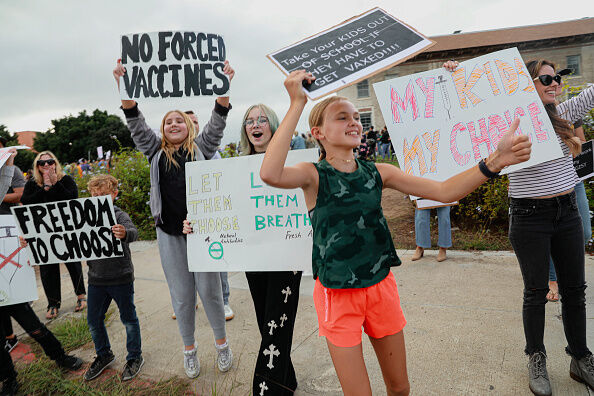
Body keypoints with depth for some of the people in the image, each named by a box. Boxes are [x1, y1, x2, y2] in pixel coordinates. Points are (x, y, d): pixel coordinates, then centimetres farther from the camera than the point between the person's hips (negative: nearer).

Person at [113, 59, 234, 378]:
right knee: (181, 295, 10)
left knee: (209, 289, 6)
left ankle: (221, 343, 26)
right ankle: (189, 349, 28)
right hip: (170, 234, 2)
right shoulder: (156, 152, 11)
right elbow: (136, 124, 1)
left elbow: (217, 123, -4)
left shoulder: (200, 149, 7)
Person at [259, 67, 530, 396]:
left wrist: (495, 161, -20)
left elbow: (444, 191, -5)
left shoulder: (377, 172, 0)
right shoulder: (314, 175, -11)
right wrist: (297, 104, -30)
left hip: (381, 287, 4)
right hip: (338, 295, -4)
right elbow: (270, 174, -34)